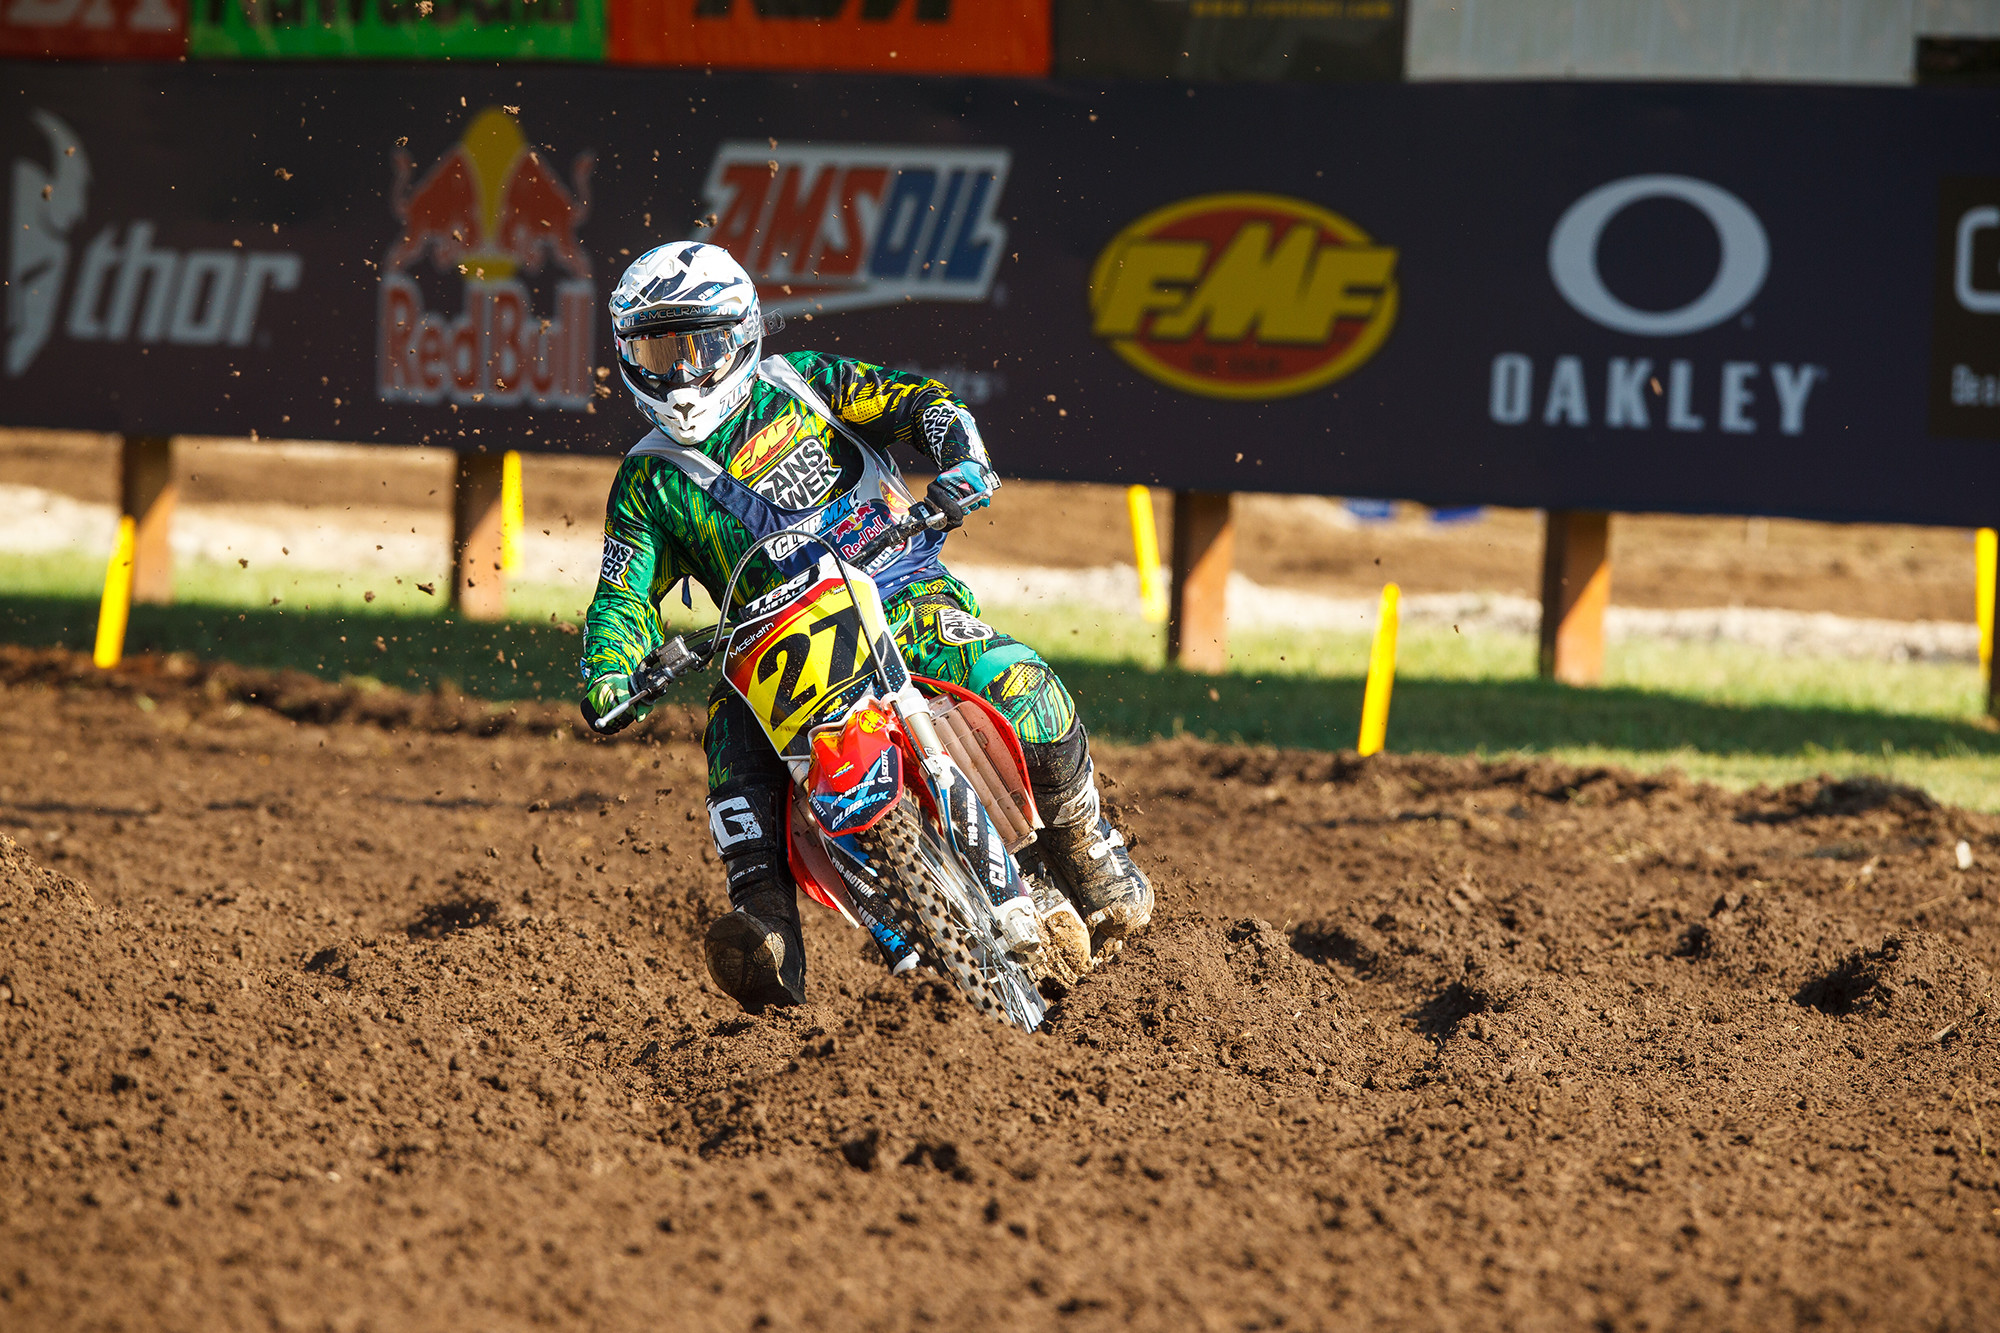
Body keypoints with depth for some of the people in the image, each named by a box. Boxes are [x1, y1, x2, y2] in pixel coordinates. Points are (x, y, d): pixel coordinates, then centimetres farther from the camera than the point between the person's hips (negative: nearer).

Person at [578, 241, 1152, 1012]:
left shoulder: (797, 384, 10)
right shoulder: (650, 484, 12)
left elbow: (917, 403, 1)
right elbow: (625, 595, 4)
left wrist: (961, 460, -21)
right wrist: (606, 678, -17)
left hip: (908, 605, -1)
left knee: (1021, 689, -27)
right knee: (732, 733, -32)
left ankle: (1083, 849, -1)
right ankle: (767, 930, -42)